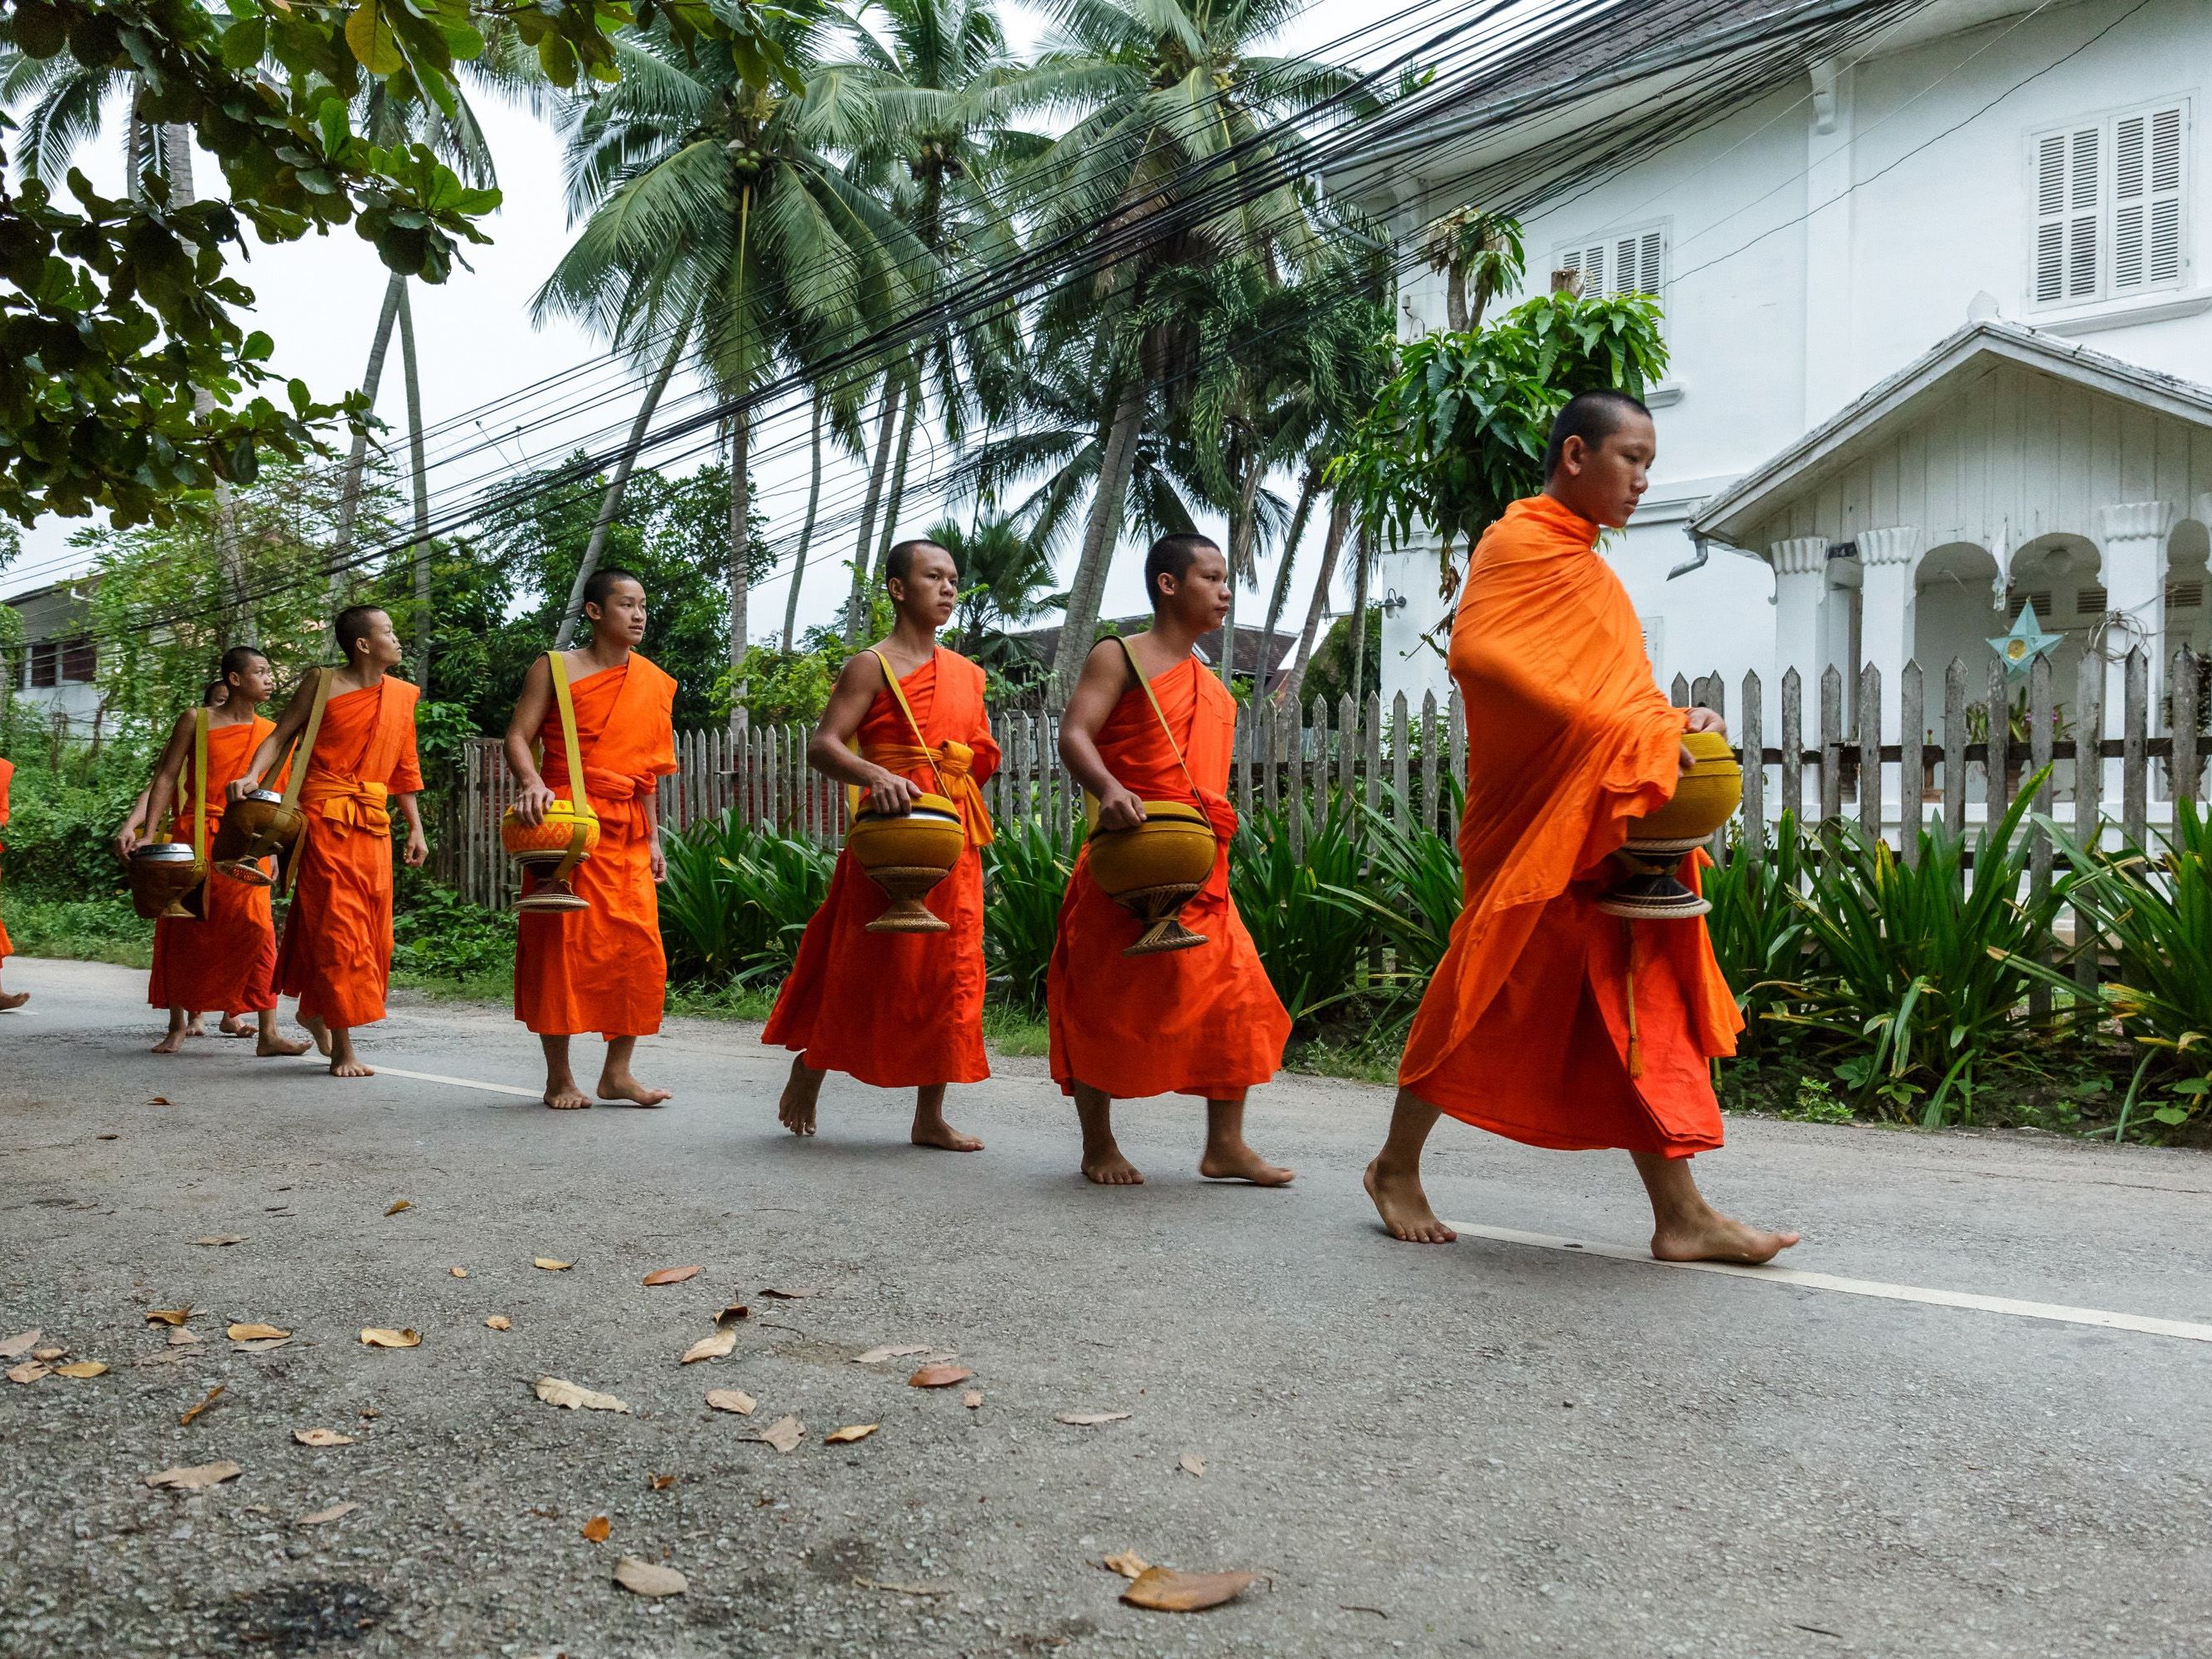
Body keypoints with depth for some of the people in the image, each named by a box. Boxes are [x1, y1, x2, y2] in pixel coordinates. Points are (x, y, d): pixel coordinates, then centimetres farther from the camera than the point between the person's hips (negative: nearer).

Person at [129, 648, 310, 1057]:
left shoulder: (270, 733, 8)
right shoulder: (196, 721, 1)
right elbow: (166, 779, 0)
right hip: (194, 838, -1)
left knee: (256, 927, -10)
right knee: (182, 928, 6)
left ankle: (268, 1034, -10)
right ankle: (178, 1025, 21)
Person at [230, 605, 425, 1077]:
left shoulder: (402, 696, 12)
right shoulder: (324, 684, -2)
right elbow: (280, 735, -2)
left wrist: (415, 828, 14)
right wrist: (252, 775, -20)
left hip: (374, 824, 6)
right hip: (326, 817, -6)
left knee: (371, 930, 8)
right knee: (335, 927, -7)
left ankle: (315, 1011, 31)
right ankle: (342, 1049, -4)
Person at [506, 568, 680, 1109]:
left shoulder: (655, 684, 14)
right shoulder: (556, 669, 1)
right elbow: (519, 736, -6)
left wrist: (653, 840, 13)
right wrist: (532, 782, -26)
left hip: (627, 833, 4)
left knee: (639, 949, -1)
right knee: (562, 946, -2)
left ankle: (617, 1073, 9)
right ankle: (559, 1078, 6)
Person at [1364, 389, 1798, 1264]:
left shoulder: (1585, 566, 21)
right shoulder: (1521, 545, -8)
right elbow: (1480, 656, -25)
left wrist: (1675, 723, 1)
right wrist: (1626, 737, -24)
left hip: (1609, 826, 9)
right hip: (1542, 822, -9)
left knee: (1645, 1009, 5)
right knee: (1496, 996, 0)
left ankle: (1682, 1216, 8)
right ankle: (1397, 1167, 18)